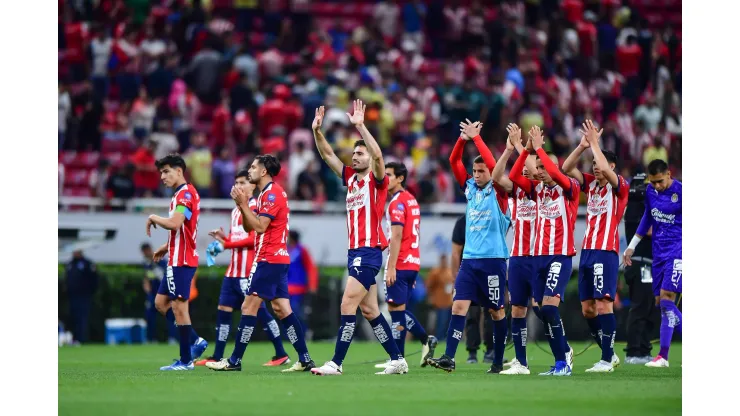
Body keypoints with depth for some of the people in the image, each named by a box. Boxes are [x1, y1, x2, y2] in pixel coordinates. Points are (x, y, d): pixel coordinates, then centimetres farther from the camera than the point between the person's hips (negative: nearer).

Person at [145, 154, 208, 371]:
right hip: (177, 259, 11)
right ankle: (195, 341, 15)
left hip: (181, 261, -11)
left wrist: (153, 218, -11)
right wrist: (167, 247, 20)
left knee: (179, 307, -7)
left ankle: (186, 360, -4)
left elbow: (174, 223, -27)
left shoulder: (186, 193, -15)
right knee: (161, 302, 14)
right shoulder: (180, 194, 17)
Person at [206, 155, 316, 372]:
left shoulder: (272, 193, -12)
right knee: (282, 309, 6)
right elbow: (248, 227, 19)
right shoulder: (267, 193, 19)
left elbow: (260, 226, -19)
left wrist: (244, 204, -14)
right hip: (278, 258, 10)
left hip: (268, 259, -10)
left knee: (249, 307, -8)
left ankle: (234, 361, -7)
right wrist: (242, 204, 5)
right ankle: (304, 359, 3)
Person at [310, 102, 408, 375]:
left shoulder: (377, 179, -5)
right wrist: (317, 130, 2)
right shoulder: (350, 178, 15)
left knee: (348, 305, -14)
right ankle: (397, 360, 17)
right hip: (354, 251, 9)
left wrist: (360, 126, -29)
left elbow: (378, 155, -24)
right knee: (369, 310, 10)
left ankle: (336, 364, -15)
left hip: (369, 252, -9)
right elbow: (327, 154, 16)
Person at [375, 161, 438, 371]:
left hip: (400, 265, -9)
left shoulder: (397, 202, -11)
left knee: (396, 309, -6)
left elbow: (396, 237, -18)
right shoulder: (412, 200, 17)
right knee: (399, 309, 16)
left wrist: (391, 267, -20)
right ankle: (426, 340, 8)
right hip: (413, 263, 9)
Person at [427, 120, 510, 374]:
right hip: (470, 259, 4)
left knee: (496, 311, 3)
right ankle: (448, 358, -15)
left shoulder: (498, 191, -2)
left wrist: (476, 137, -13)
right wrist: (463, 138, -4)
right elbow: (454, 161, 9)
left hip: (493, 259, -4)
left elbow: (493, 165, -17)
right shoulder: (470, 188, 12)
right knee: (459, 305, -8)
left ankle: (498, 362, 14)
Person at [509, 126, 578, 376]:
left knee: (549, 306, -18)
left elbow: (555, 173, -24)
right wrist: (524, 150, -7)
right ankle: (562, 359, 10)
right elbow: (514, 177, 2)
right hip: (540, 255, 7)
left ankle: (563, 360, -12)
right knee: (544, 310, 3)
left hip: (561, 255, -7)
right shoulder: (538, 189, 12)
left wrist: (538, 148, -17)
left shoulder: (569, 188, -4)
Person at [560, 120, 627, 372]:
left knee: (603, 305, -11)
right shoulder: (591, 184, 15)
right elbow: (566, 169, 8)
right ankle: (609, 353, 18)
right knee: (587, 309, 7)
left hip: (606, 252, -7)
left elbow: (606, 169, -22)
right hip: (587, 251, 7)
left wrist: (594, 143, -13)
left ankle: (606, 361, -10)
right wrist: (583, 146, -2)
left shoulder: (618, 186, -3)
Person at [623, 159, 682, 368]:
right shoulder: (650, 191, 6)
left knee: (666, 297, -14)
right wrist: (632, 246, 22)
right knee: (661, 302, 4)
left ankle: (663, 355, -15)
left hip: (677, 250, -7)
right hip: (659, 251, 7)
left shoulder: (680, 192, -13)